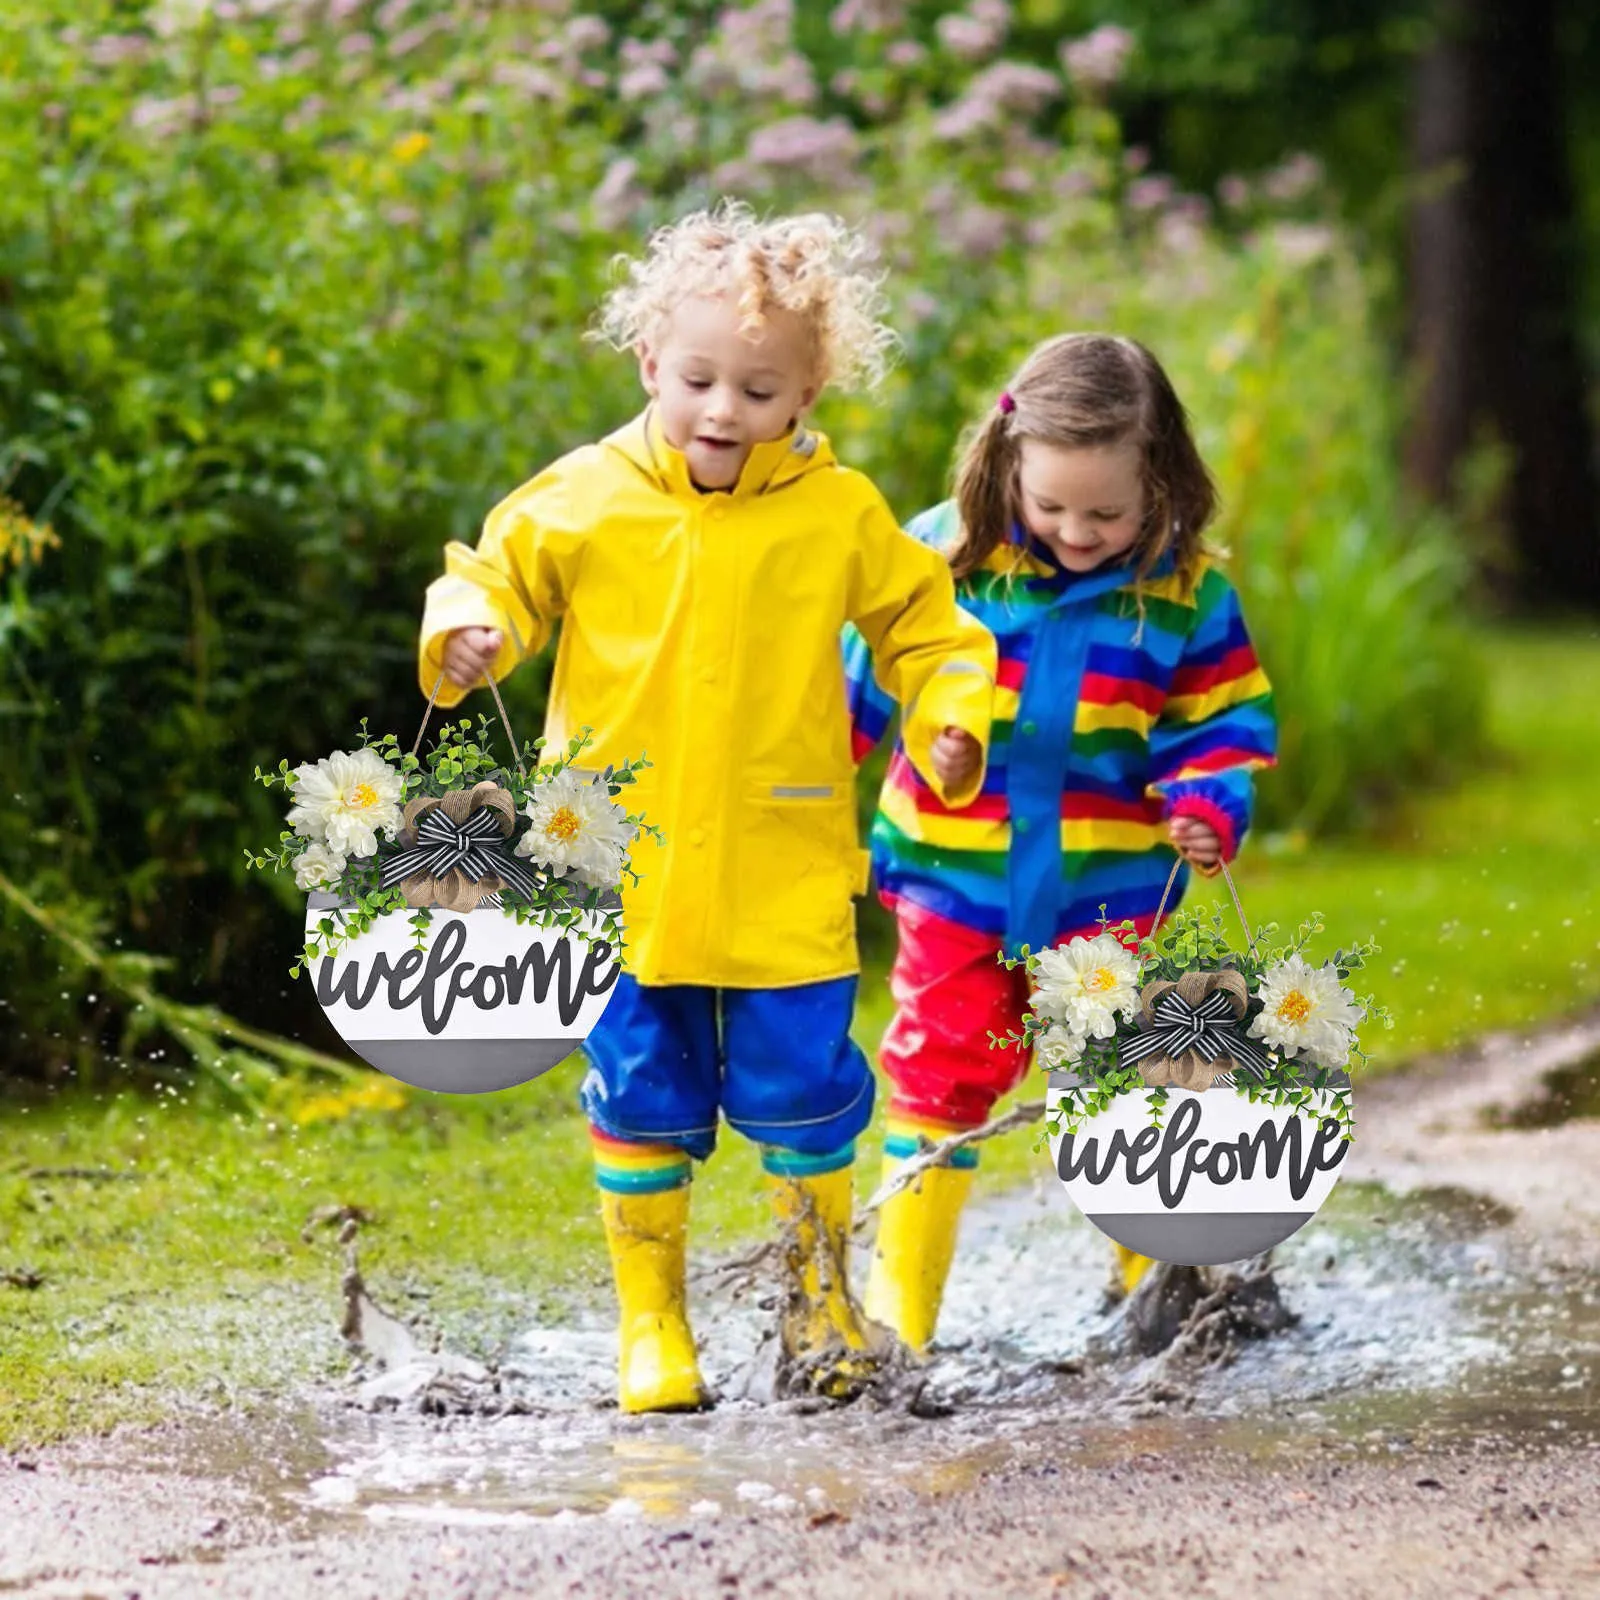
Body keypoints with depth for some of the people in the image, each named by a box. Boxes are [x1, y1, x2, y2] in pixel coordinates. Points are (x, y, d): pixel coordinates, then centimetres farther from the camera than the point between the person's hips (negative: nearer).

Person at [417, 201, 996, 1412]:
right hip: (623, 870, 0)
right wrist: (468, 634, -12)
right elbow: (498, 576, 10)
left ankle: (820, 1293, 25)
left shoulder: (840, 514, -1)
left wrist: (950, 716, -7)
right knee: (641, 1102, 6)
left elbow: (923, 624, 10)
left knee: (801, 1091, 2)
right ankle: (651, 1323, 20)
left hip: (785, 878, 0)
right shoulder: (584, 501, -2)